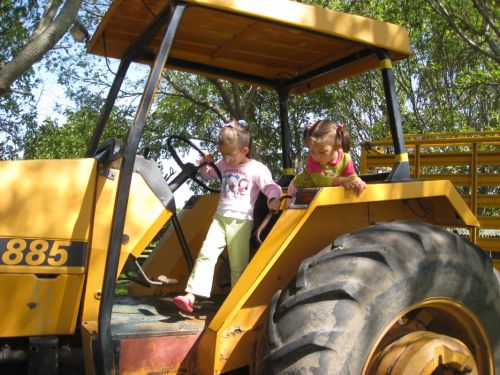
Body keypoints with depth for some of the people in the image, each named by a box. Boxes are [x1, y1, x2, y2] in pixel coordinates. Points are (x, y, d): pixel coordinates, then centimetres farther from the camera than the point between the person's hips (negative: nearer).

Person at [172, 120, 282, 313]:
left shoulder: (257, 169, -4)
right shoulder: (224, 164, 12)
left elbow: (270, 186, -13)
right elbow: (208, 174, 27)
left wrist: (273, 199, -35)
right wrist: (206, 163, 5)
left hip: (241, 221, -4)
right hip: (220, 217, 4)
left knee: (238, 265, 4)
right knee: (206, 253, -10)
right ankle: (191, 295, -15)